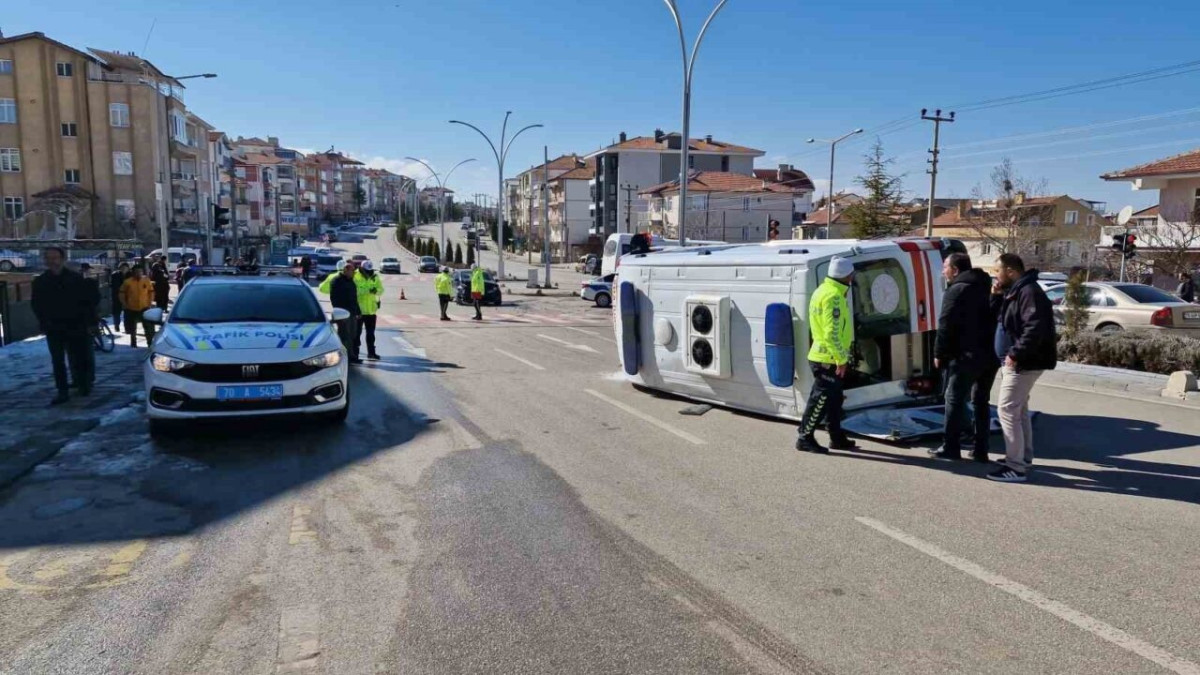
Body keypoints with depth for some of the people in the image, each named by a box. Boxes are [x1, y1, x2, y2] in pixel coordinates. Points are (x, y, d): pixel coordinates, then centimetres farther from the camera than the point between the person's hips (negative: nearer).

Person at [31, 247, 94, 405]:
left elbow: (87, 301, 0)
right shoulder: (40, 282, 5)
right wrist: (44, 322, -1)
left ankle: (84, 385, 20)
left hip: (75, 327, -2)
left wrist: (90, 321, -4)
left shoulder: (75, 278, -1)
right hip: (53, 329, 2)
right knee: (57, 361, 3)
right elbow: (37, 306, 11)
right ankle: (62, 391, 7)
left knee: (79, 359, 3)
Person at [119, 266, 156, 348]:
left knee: (149, 327, -4)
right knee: (132, 327, 14)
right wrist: (125, 304, -3)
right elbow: (122, 293, 2)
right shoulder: (128, 282, -6)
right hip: (131, 308, 0)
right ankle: (133, 341, 32)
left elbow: (151, 292, 7)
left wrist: (150, 302, 0)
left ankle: (150, 343, 3)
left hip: (144, 307, 0)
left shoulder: (146, 280, -2)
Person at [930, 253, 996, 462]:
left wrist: (939, 353, -7)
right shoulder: (985, 288, 16)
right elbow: (992, 320, 18)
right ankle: (981, 450, 15)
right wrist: (990, 348, 18)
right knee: (981, 401, 13)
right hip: (989, 354, 8)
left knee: (955, 400, 0)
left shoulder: (956, 290, -10)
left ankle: (951, 448, 4)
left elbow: (946, 326, -14)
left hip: (966, 355, -8)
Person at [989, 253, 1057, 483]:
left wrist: (1016, 353, -28)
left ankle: (1016, 467, -8)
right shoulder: (1016, 291, 14)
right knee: (1019, 410, 18)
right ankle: (1023, 458, 29)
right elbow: (1008, 323, 22)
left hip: (1023, 362, -11)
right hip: (1020, 361, 11)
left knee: (1007, 410, -10)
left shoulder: (1029, 292, -19)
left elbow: (1035, 328, -29)